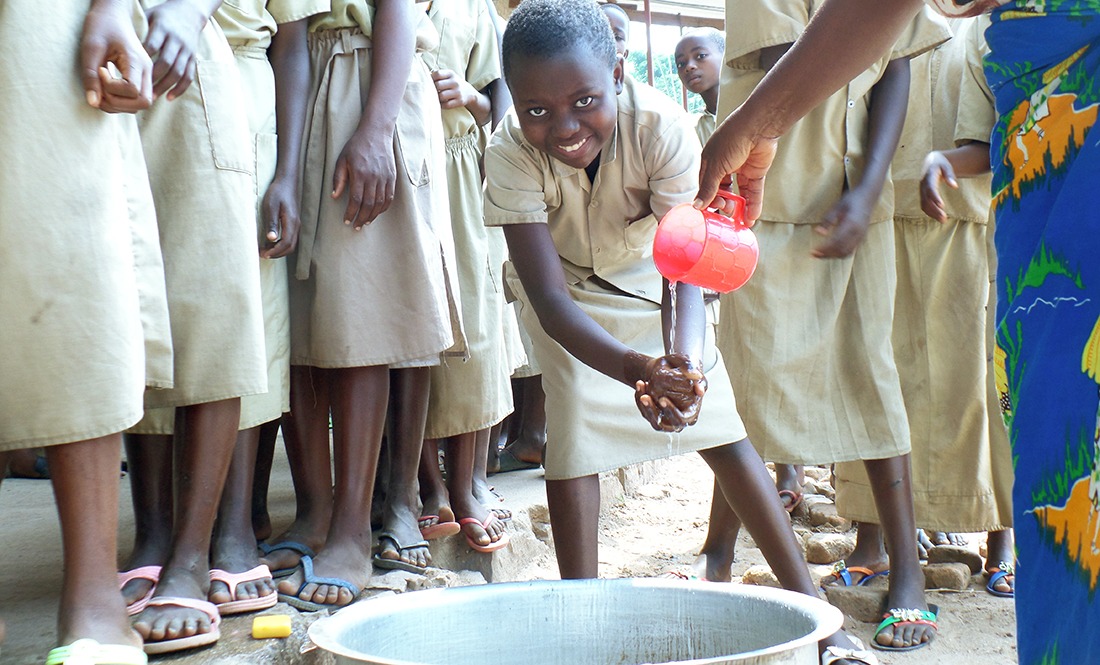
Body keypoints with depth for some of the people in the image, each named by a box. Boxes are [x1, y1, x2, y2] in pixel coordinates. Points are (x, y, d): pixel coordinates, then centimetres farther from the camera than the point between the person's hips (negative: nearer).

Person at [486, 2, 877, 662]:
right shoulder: (510, 155, -34)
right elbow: (550, 299, -39)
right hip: (569, 293, 0)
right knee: (571, 438, -15)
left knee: (723, 432, -3)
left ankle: (810, 604, 4)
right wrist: (633, 368, -57)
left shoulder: (663, 126, -35)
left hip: (652, 279, 0)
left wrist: (682, 359, -61)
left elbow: (685, 269, -40)